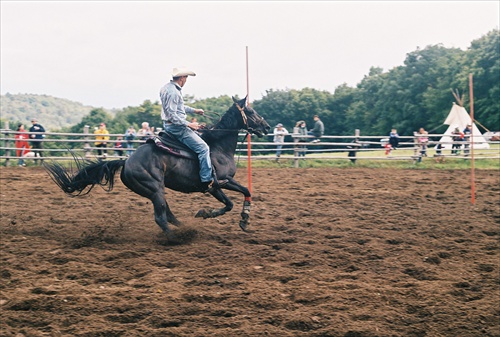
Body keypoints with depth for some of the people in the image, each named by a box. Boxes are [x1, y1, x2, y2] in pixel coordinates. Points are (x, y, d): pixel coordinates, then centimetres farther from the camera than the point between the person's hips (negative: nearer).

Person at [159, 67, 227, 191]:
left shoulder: (167, 87, 12)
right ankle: (208, 181, -14)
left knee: (197, 135, 28)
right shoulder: (173, 92, -22)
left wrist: (194, 110, 25)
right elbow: (172, 115, -26)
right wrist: (188, 124, -20)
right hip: (176, 127, -11)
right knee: (203, 148, -13)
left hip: (169, 125, 11)